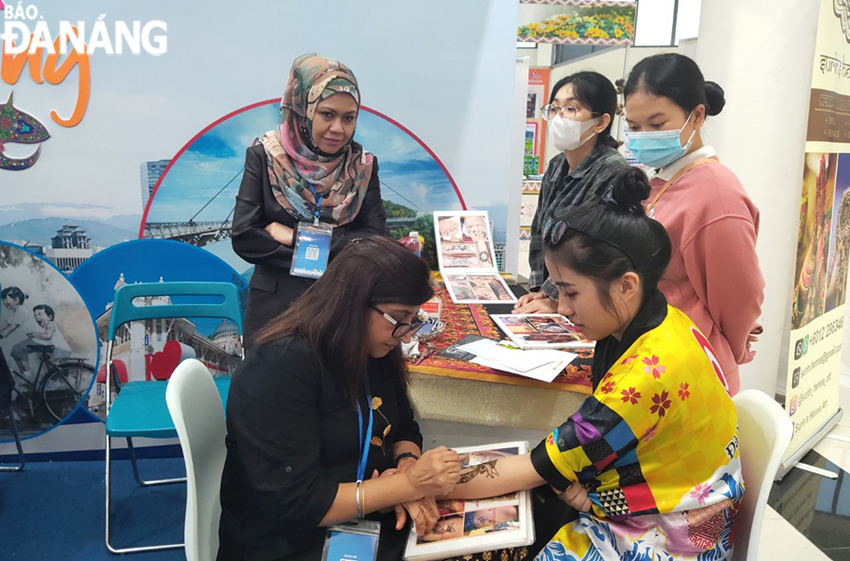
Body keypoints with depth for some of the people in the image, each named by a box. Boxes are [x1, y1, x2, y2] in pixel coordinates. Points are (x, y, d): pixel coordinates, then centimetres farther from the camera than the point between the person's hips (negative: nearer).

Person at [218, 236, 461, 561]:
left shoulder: (375, 350, 0)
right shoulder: (280, 369, -23)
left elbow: (404, 429, 10)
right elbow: (293, 504, -24)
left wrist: (408, 464, -13)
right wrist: (408, 484, -26)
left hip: (369, 523, 8)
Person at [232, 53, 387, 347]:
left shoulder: (363, 166, 1)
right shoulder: (265, 156, -3)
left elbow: (375, 239, -8)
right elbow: (243, 236, -11)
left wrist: (296, 237, -14)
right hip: (274, 306, -1)